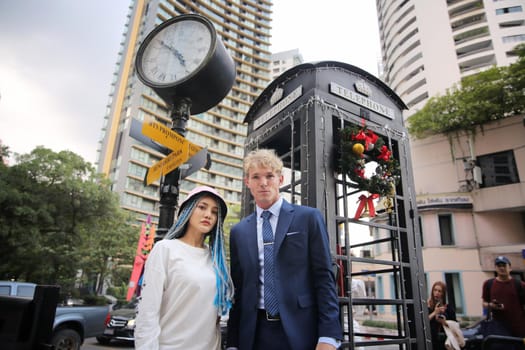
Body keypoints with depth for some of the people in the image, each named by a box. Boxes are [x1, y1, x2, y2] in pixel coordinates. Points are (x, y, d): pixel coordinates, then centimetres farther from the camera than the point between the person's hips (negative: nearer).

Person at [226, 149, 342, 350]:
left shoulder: (308, 218, -1)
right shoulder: (238, 232, 8)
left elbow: (324, 277, -5)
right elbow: (237, 289, 8)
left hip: (301, 330, -2)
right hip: (253, 333, 3)